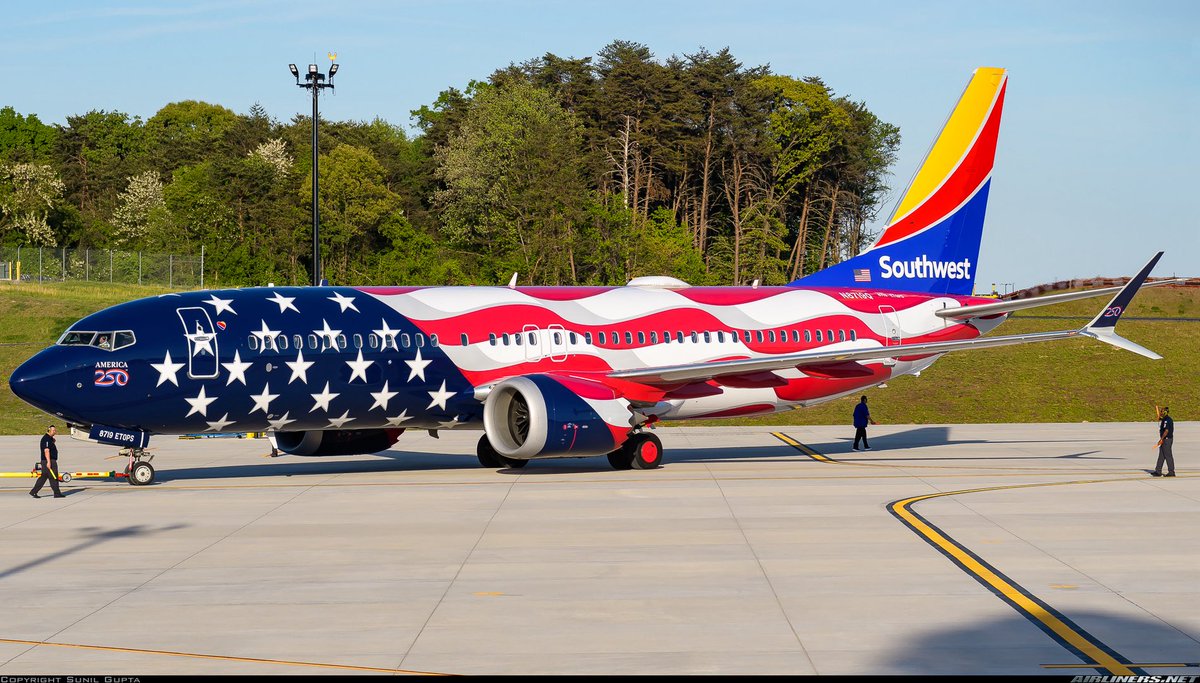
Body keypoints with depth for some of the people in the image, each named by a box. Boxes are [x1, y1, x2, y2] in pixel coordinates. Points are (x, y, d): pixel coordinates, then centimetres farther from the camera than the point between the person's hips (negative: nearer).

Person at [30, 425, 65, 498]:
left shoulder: (49, 438, 18)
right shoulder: (47, 439, -14)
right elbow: (46, 450, -23)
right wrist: (48, 462, -28)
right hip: (49, 461, -10)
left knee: (43, 477, 10)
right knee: (53, 477, -4)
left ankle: (34, 492, 9)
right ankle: (57, 493, 0)